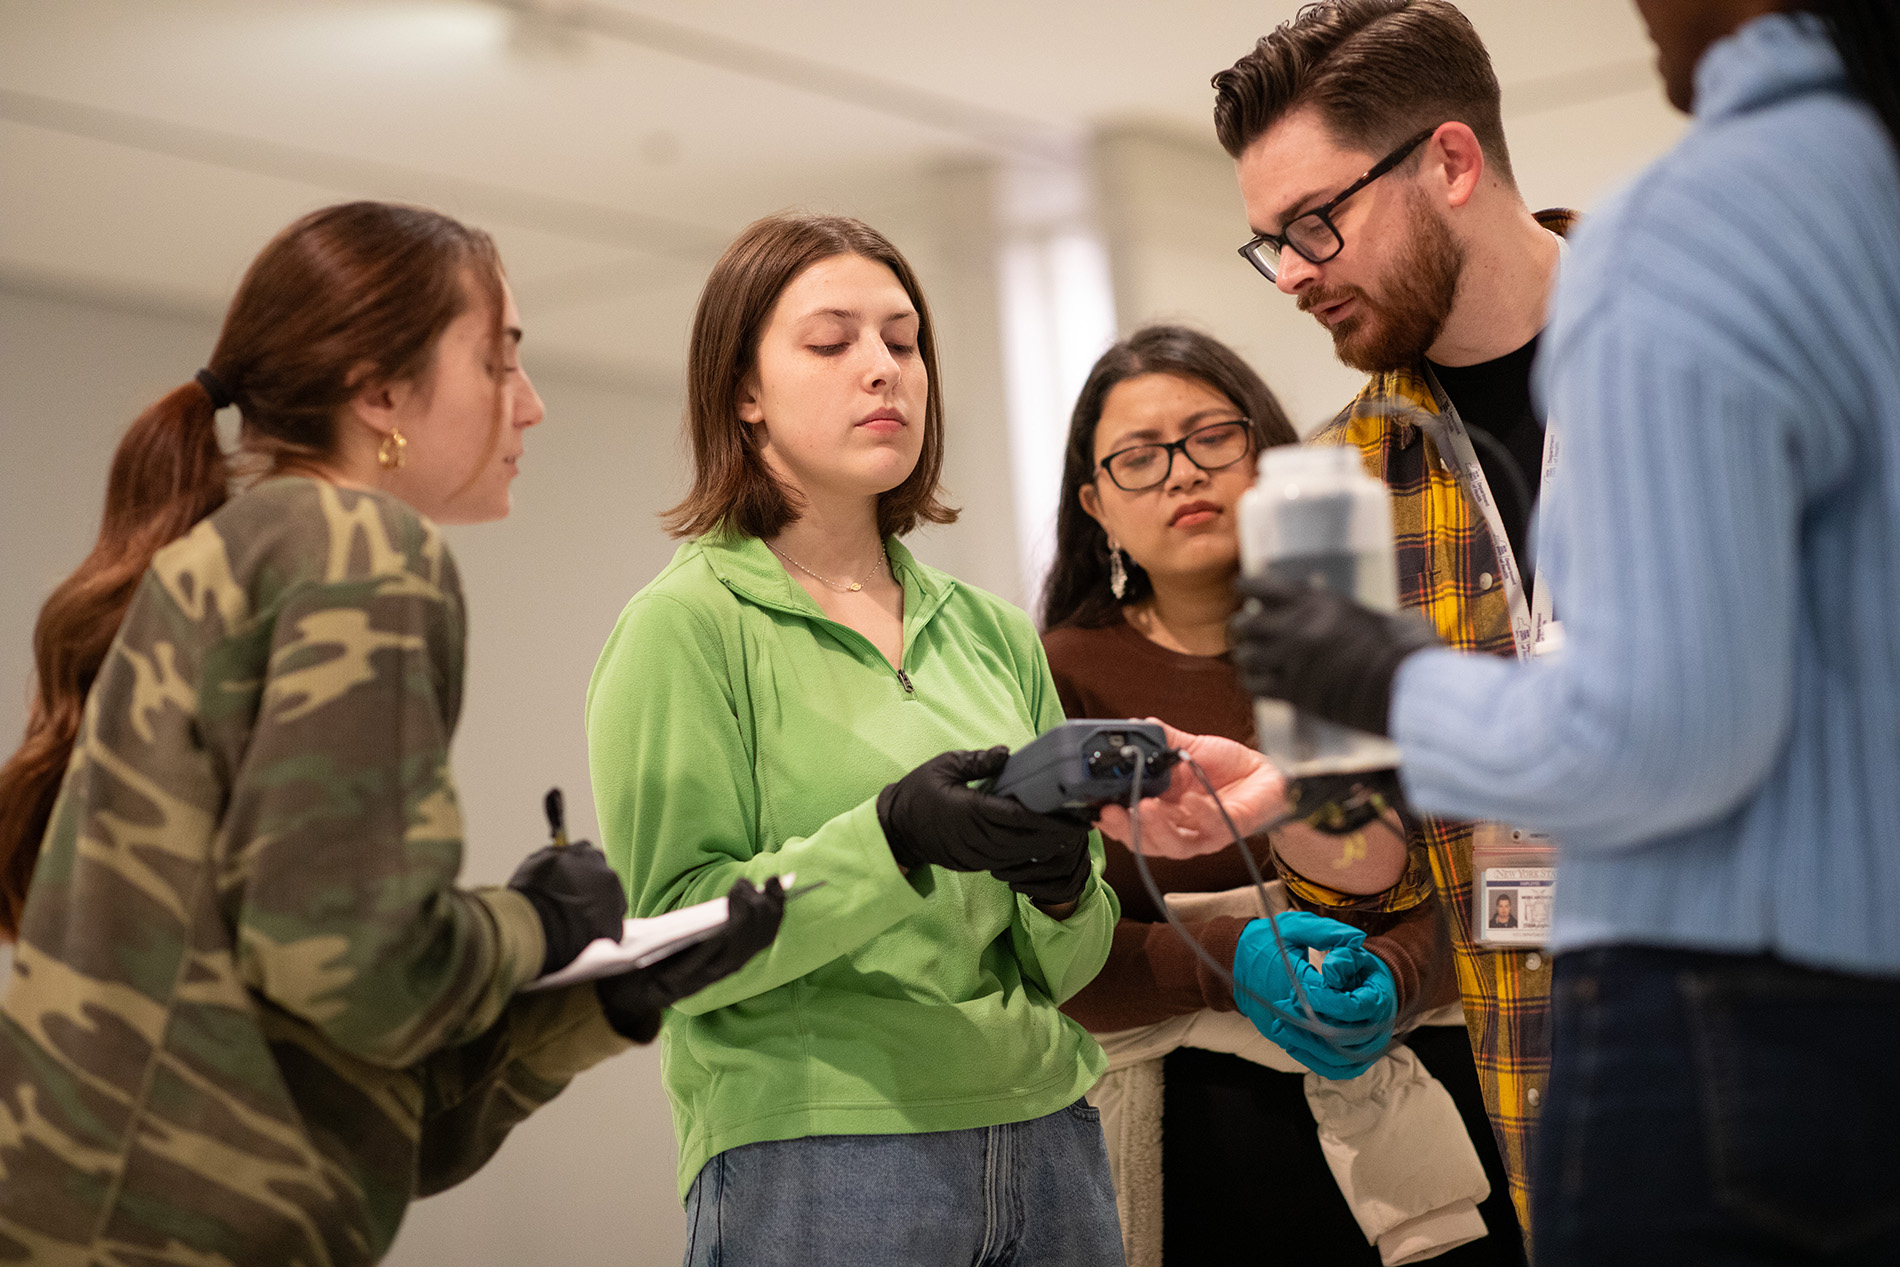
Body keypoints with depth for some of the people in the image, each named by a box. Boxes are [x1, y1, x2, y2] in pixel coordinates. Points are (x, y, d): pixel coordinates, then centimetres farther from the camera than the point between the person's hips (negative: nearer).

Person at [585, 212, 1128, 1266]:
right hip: (811, 1163, -5)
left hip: (1049, 1136, 5)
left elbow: (1068, 964, 12)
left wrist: (1062, 888, -10)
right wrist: (892, 839, -24)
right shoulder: (685, 625, -4)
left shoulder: (992, 630, 10)